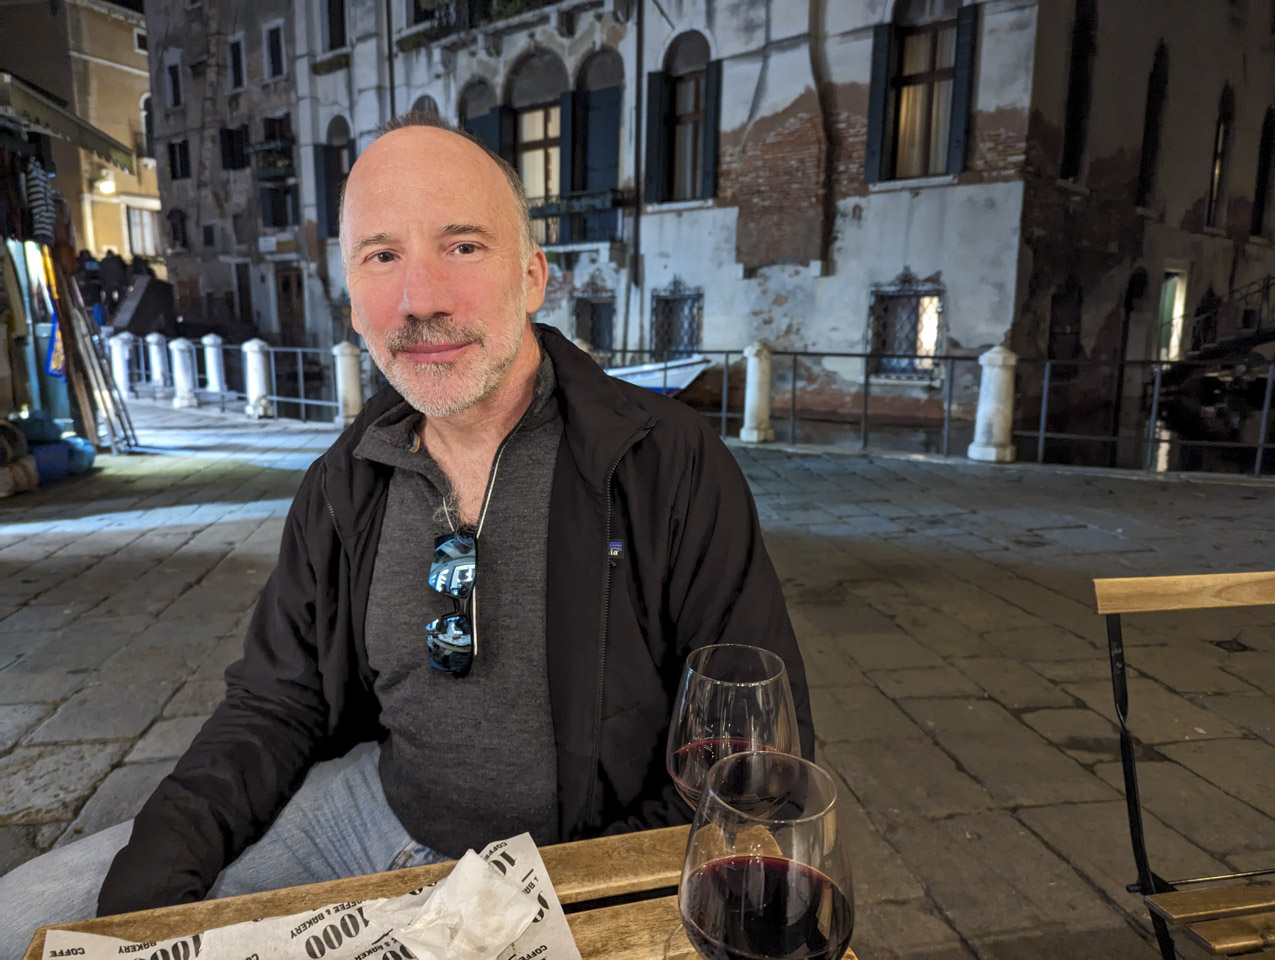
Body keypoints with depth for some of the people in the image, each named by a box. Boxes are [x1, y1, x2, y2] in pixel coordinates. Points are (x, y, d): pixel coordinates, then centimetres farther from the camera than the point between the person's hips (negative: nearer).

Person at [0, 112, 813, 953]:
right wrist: (158, 865, -8)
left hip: (573, 861, -4)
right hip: (373, 807, 5)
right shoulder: (348, 484, -1)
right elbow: (276, 704, 8)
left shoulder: (673, 462, -17)